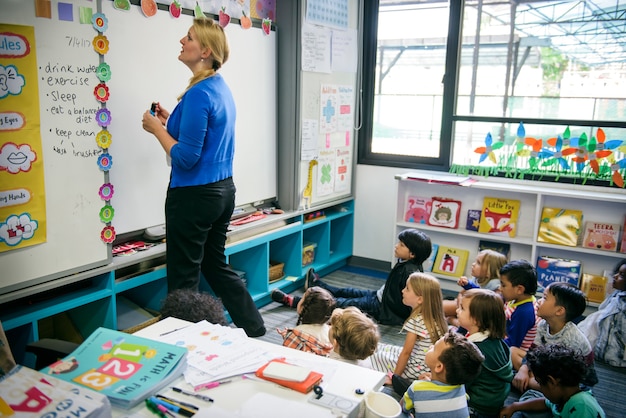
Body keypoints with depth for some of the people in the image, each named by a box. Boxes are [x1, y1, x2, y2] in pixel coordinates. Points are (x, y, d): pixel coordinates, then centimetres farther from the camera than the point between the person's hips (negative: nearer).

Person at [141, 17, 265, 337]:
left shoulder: (199, 93, -18)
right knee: (217, 266, 22)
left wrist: (157, 128, -8)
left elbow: (186, 158, -20)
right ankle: (255, 331, 31)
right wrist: (170, 122, 13)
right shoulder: (221, 89, 10)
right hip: (222, 191, 10)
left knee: (183, 278, 5)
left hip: (193, 196, -10)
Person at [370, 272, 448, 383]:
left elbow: (406, 352, -19)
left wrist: (394, 377, -8)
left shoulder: (416, 321, -26)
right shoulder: (436, 318, -2)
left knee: (374, 354, 8)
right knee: (381, 348, 20)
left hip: (417, 371, -8)